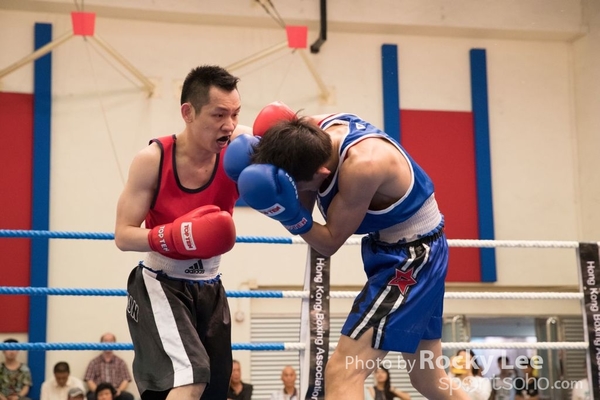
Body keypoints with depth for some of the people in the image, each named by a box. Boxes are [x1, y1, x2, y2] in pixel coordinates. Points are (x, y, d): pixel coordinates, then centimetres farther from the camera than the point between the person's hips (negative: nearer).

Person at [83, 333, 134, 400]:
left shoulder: (121, 362, 15)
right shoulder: (94, 362, 13)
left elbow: (126, 380, 8)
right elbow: (89, 381, 4)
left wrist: (119, 390, -14)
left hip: (116, 394, 1)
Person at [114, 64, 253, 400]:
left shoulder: (240, 146, -14)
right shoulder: (153, 160, -19)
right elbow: (123, 236, -16)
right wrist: (172, 236, -33)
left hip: (210, 287, 5)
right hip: (160, 285, -4)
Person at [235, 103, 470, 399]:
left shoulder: (362, 165, -33)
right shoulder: (316, 130, -9)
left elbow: (331, 242, -21)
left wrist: (290, 215, -37)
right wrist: (267, 154, -18)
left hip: (412, 256, -10)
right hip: (413, 251, 10)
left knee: (343, 372, -16)